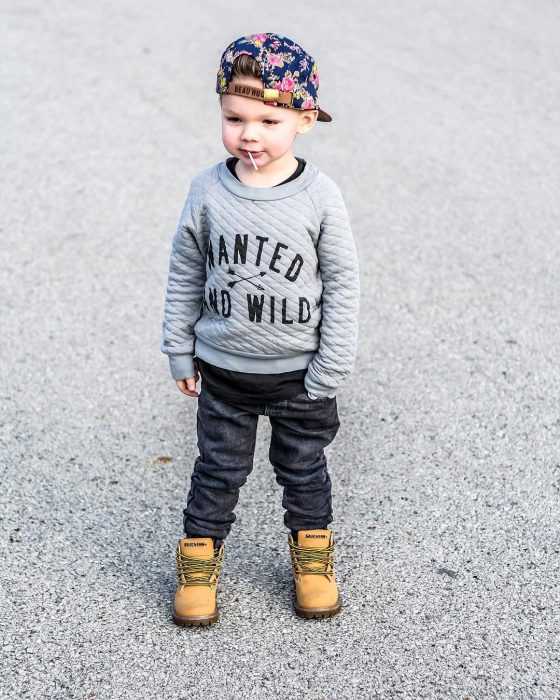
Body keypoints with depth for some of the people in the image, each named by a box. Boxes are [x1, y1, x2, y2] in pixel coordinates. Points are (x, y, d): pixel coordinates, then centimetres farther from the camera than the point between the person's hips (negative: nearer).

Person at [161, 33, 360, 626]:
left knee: (303, 469, 18)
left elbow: (343, 284, -8)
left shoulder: (320, 197, -15)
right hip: (223, 369, 1)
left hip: (301, 372, -1)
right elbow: (185, 273, 1)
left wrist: (330, 370, -8)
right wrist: (180, 352, 5)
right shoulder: (208, 190, -10)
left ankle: (311, 553, 41)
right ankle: (200, 556, 36)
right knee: (219, 470, 15)